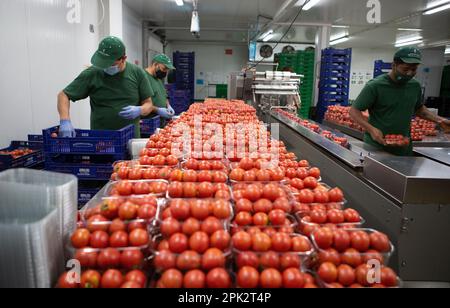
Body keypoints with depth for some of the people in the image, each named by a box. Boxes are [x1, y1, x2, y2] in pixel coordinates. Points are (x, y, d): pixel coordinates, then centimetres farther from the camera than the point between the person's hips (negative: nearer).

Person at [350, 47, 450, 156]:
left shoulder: (415, 86, 4)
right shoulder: (375, 86, -16)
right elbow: (354, 111, -15)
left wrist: (438, 119, 4)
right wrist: (371, 129, -29)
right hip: (376, 147, -6)